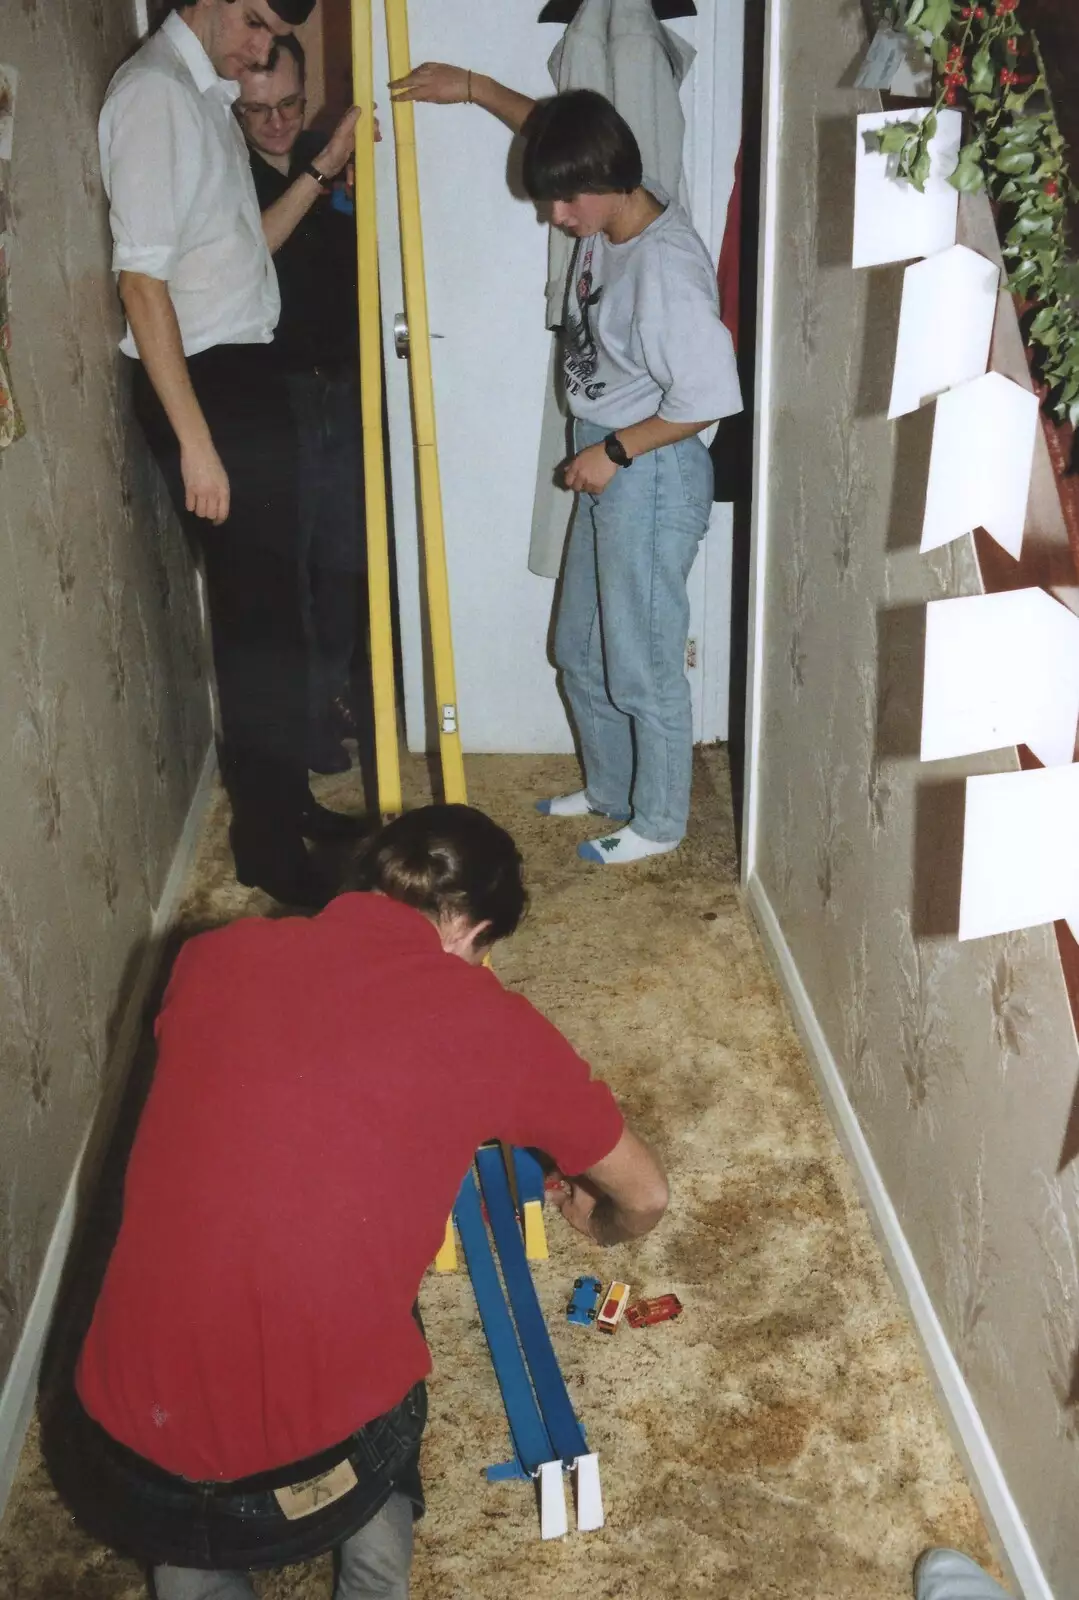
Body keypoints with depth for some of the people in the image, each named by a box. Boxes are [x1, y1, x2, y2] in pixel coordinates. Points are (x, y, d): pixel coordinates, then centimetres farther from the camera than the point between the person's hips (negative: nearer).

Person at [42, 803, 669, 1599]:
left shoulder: (214, 957, 3)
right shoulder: (491, 1021, -3)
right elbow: (646, 1196, 13)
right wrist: (599, 1223, 37)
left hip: (124, 1475, 1)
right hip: (321, 1478, 0)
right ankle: (373, 1517, 14)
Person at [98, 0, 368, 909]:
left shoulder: (209, 93, 16)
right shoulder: (155, 92, -14)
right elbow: (142, 279, -21)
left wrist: (324, 169, 11)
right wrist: (195, 441, -24)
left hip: (244, 374, 10)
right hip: (203, 383, -10)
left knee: (269, 602, 15)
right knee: (258, 609, -6)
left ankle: (284, 800, 28)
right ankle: (268, 843, 4)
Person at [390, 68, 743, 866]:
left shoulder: (666, 267, -25)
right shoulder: (608, 215, 1)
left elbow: (707, 398, -26)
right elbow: (552, 130, 21)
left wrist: (614, 452, -18)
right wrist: (472, 86, 14)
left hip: (653, 475, -10)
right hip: (607, 468, 10)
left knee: (643, 663, 3)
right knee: (580, 649, 19)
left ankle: (659, 821, 21)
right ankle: (611, 789, 36)